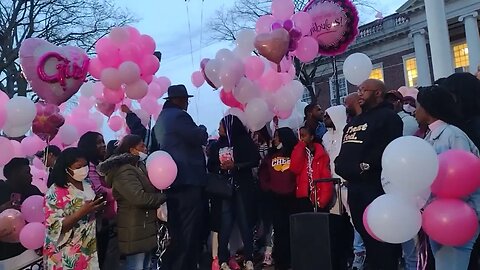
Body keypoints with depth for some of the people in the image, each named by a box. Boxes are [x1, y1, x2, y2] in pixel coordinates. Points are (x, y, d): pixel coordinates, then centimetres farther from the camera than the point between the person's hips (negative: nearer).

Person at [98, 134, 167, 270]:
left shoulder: (138, 166, 13)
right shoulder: (124, 171, -19)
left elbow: (150, 189, 21)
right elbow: (139, 198, -28)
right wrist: (163, 197, -15)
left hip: (146, 227, 10)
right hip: (135, 231, -10)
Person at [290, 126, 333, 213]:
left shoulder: (321, 154, 2)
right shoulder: (299, 152, 10)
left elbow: (326, 178, -4)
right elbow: (295, 169, -8)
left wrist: (323, 199, -14)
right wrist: (300, 147, -6)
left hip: (319, 199, -2)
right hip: (303, 198, 2)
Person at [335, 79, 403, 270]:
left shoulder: (387, 116, -3)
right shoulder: (354, 122, 23)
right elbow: (345, 151, 25)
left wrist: (366, 166, -22)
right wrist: (341, 165, 7)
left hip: (375, 185, -8)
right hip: (354, 186, 8)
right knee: (365, 235, 16)